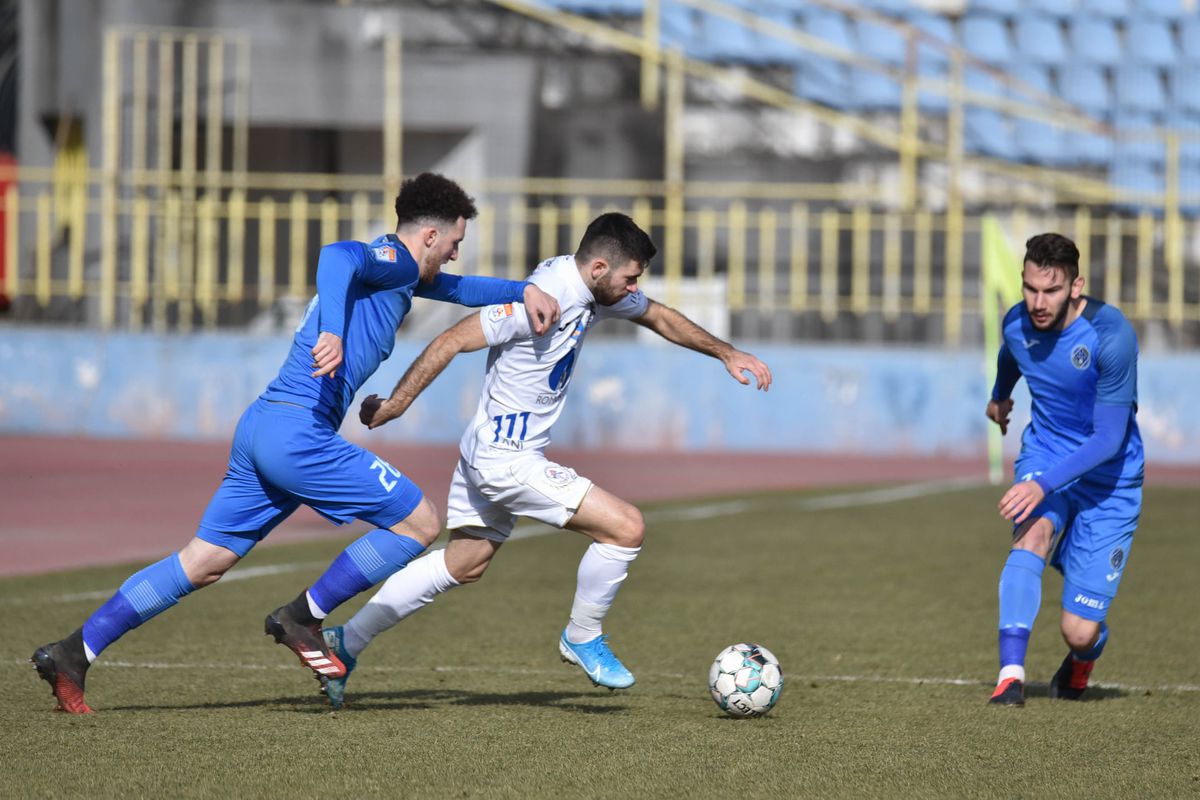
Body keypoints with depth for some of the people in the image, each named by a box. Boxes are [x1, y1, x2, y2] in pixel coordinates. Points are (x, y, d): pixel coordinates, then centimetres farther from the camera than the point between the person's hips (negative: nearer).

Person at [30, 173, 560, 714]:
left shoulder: (401, 273, 24)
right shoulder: (394, 262, -5)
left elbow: (454, 288, 42)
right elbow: (336, 255, -27)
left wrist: (523, 290, 30)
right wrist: (331, 332, -41)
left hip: (261, 426, 10)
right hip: (298, 431, -10)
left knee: (201, 565, 10)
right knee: (420, 523, -2)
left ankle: (72, 654, 5)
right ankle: (303, 618, 1)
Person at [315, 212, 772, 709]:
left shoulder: (597, 291, 3)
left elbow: (658, 317, 22)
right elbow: (452, 342, -22)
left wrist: (726, 353, 21)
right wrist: (396, 404, -21)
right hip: (507, 459, -10)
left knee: (464, 565, 20)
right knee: (626, 528, -10)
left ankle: (345, 642, 22)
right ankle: (583, 639, 9)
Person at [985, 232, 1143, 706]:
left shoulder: (1111, 336, -26)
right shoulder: (1016, 323, -8)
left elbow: (1109, 438, -25)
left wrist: (1044, 483, -35)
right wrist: (1000, 396, 40)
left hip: (1109, 477, -4)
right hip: (1044, 451, 4)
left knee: (1079, 632, -7)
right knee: (1034, 531, -33)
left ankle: (1080, 664, 33)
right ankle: (1011, 676, -40)